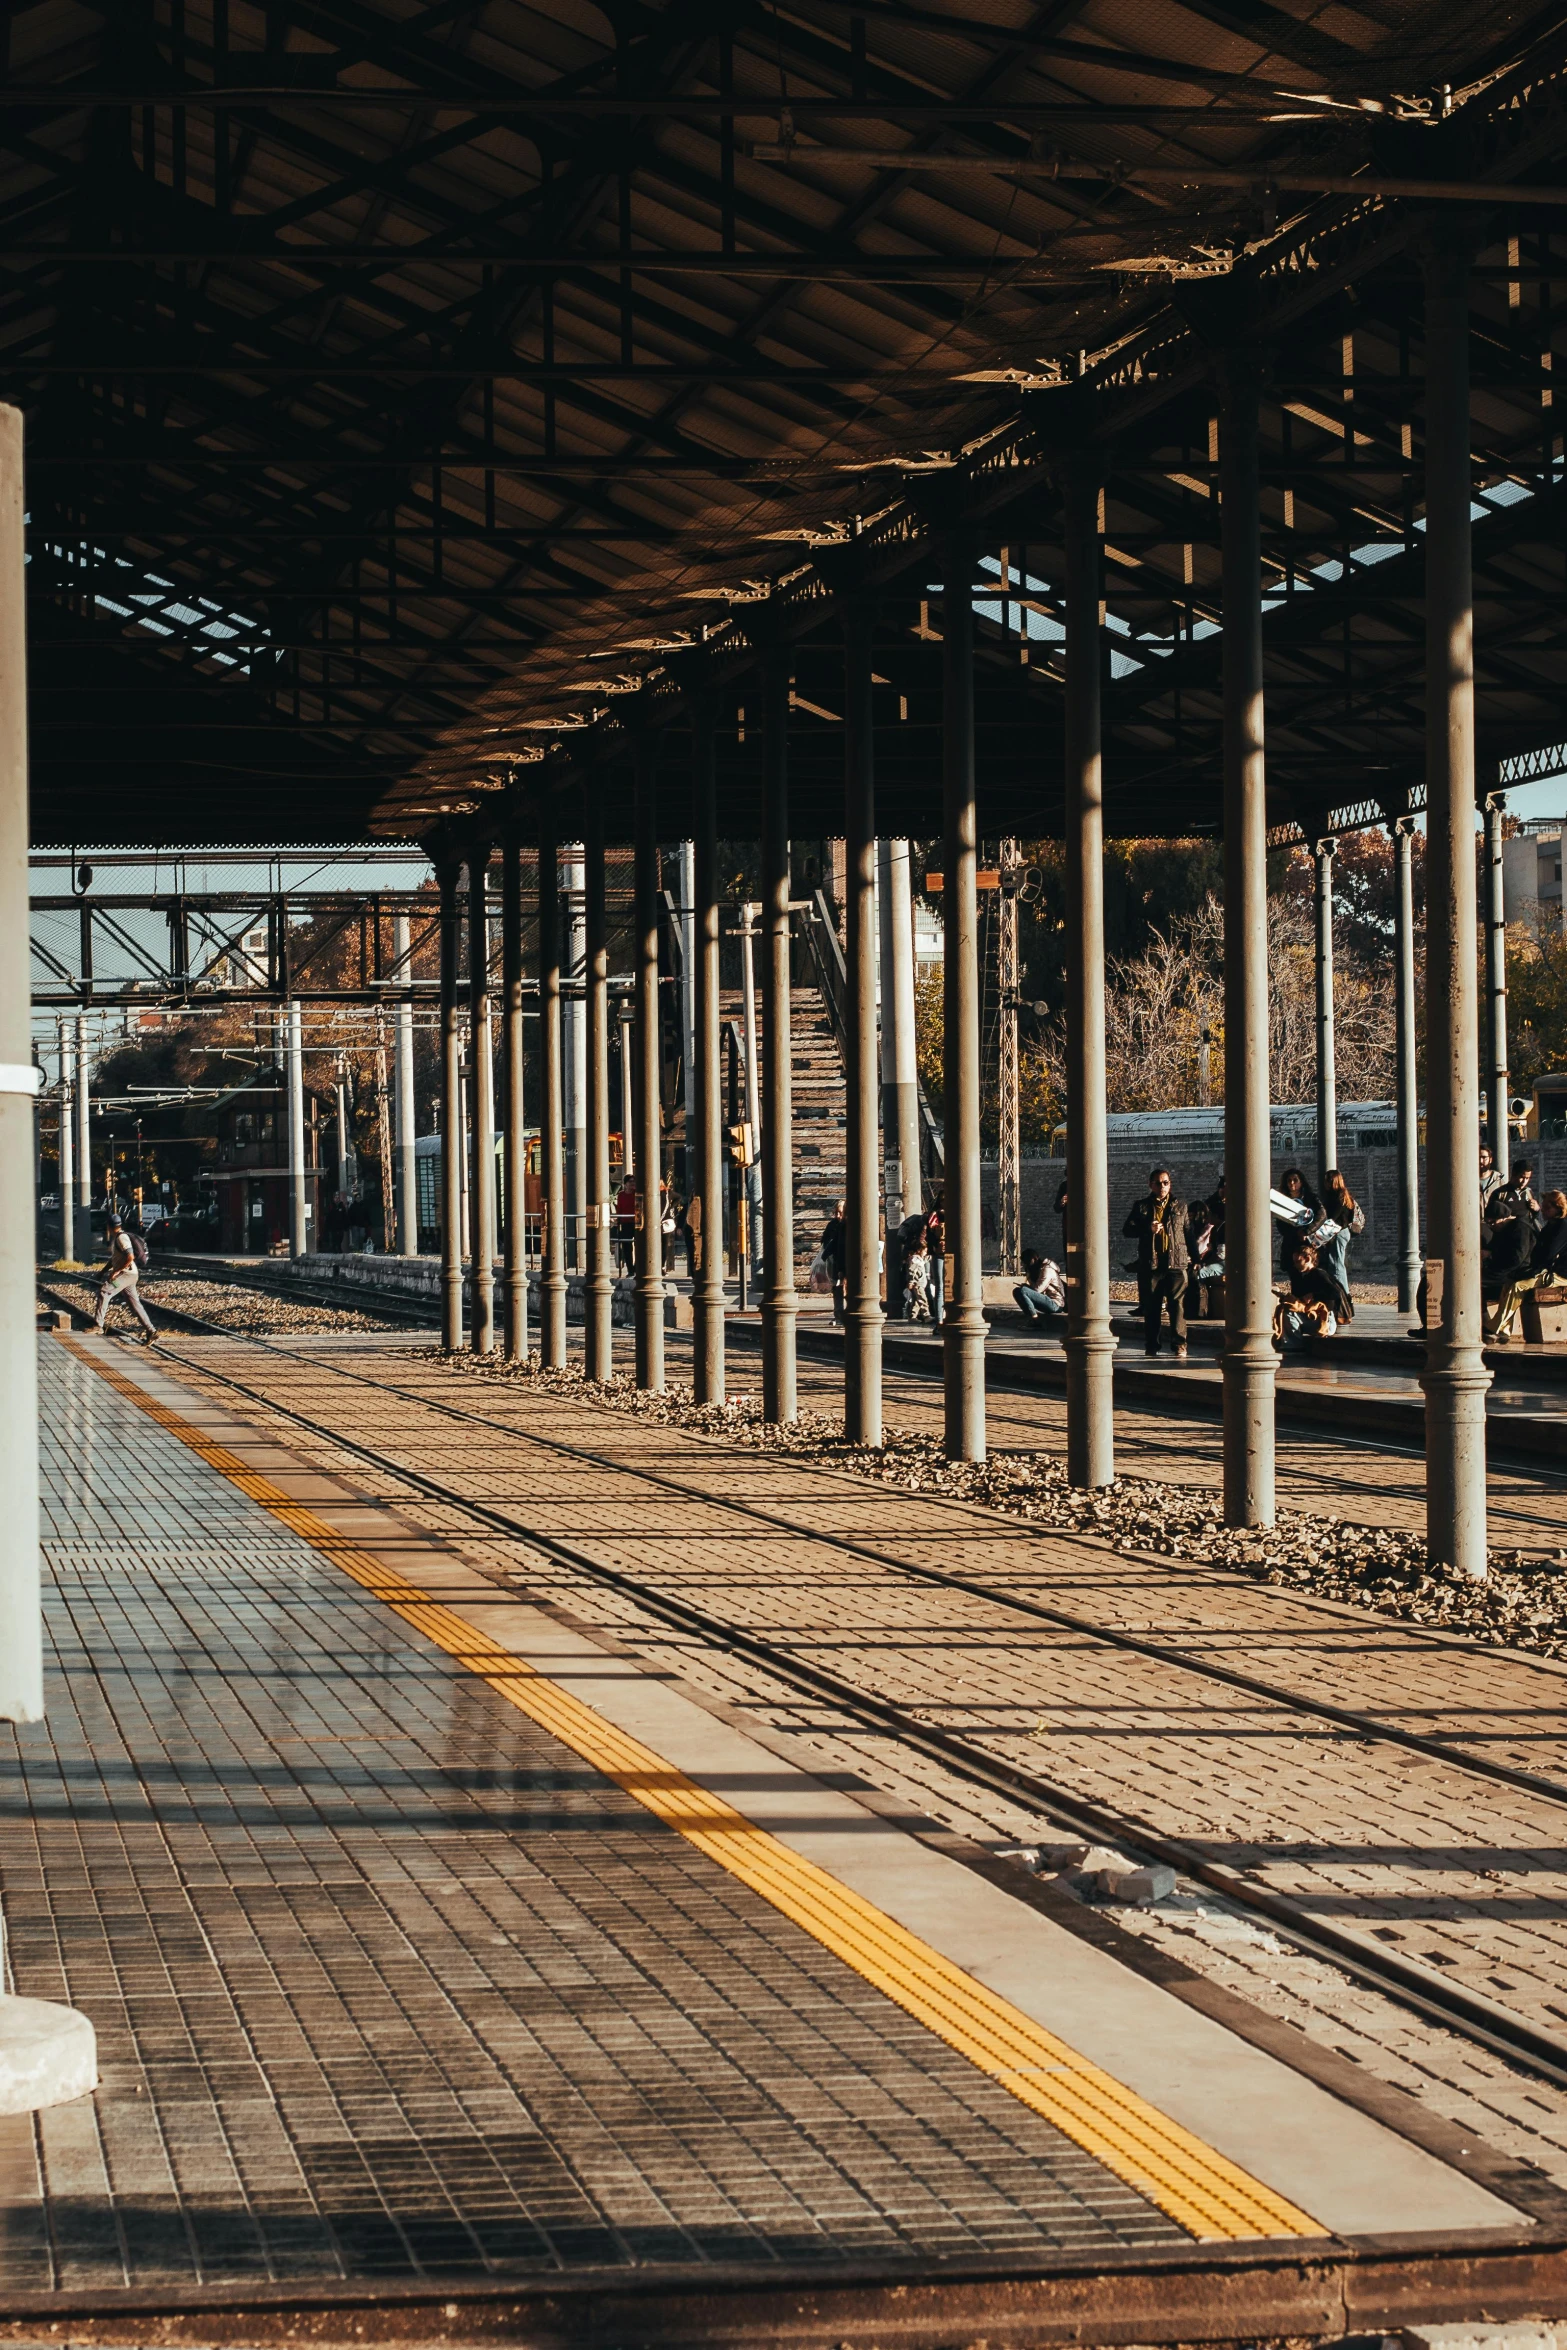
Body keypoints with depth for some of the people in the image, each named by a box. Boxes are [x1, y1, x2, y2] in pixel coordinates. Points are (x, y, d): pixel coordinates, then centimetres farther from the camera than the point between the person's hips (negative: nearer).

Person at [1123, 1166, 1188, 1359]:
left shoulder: (1180, 1206, 12)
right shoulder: (1141, 1207, 10)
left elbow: (1188, 1233, 15)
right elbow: (1127, 1230, 4)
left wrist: (1192, 1259, 11)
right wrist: (1148, 1229, -11)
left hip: (1176, 1263, -1)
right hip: (1150, 1263, 1)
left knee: (1177, 1304, -10)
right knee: (1151, 1307, 5)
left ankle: (1180, 1345, -13)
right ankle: (1152, 1345, 13)